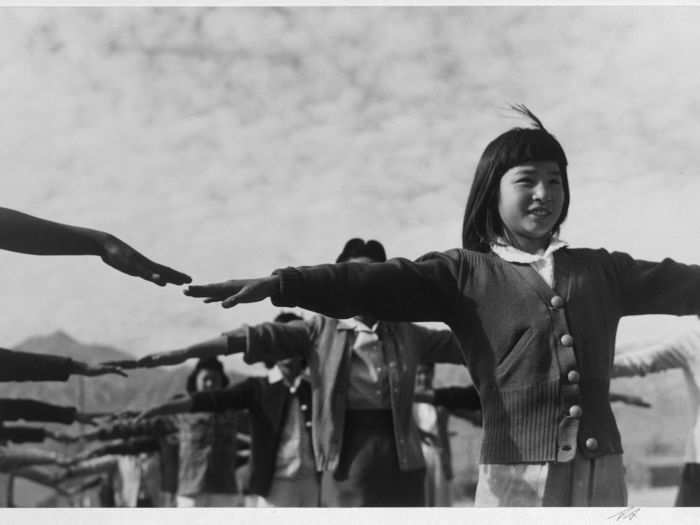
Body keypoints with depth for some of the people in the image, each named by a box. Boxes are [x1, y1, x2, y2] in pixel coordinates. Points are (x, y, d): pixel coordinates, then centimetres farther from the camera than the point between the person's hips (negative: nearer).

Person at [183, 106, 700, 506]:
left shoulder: (599, 270, 13)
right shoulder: (468, 273, 1)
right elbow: (376, 283, -11)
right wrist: (279, 283, -25)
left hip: (600, 473, 4)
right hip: (517, 475, -3)